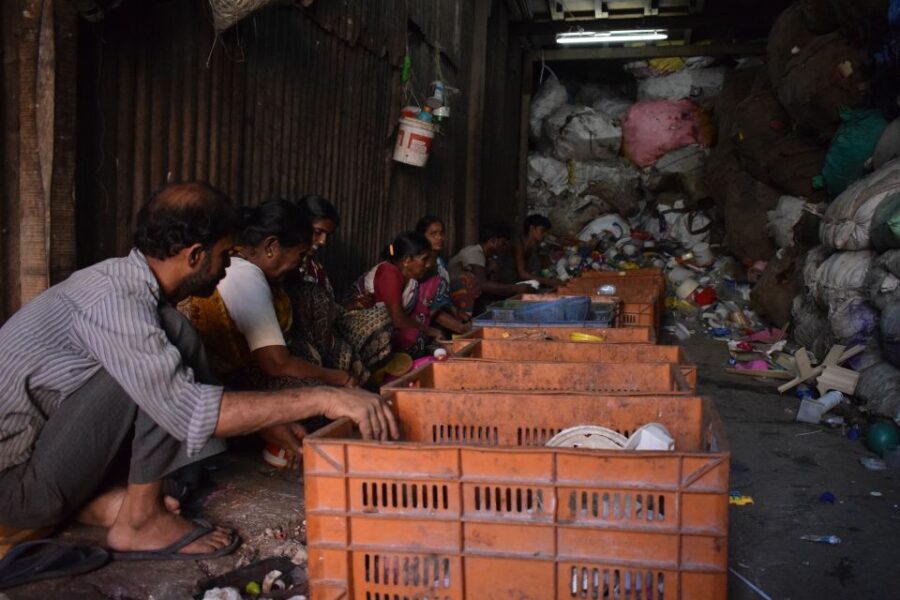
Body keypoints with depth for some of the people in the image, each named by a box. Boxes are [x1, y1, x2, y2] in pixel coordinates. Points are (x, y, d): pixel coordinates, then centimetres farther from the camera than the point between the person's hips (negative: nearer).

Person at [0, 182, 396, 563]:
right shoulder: (115, 300, -25)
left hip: (35, 439, 9)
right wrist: (321, 399, -32)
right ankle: (140, 520, -12)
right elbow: (189, 412, -32)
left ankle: (93, 501, 2)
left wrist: (269, 422, 12)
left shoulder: (124, 281, 4)